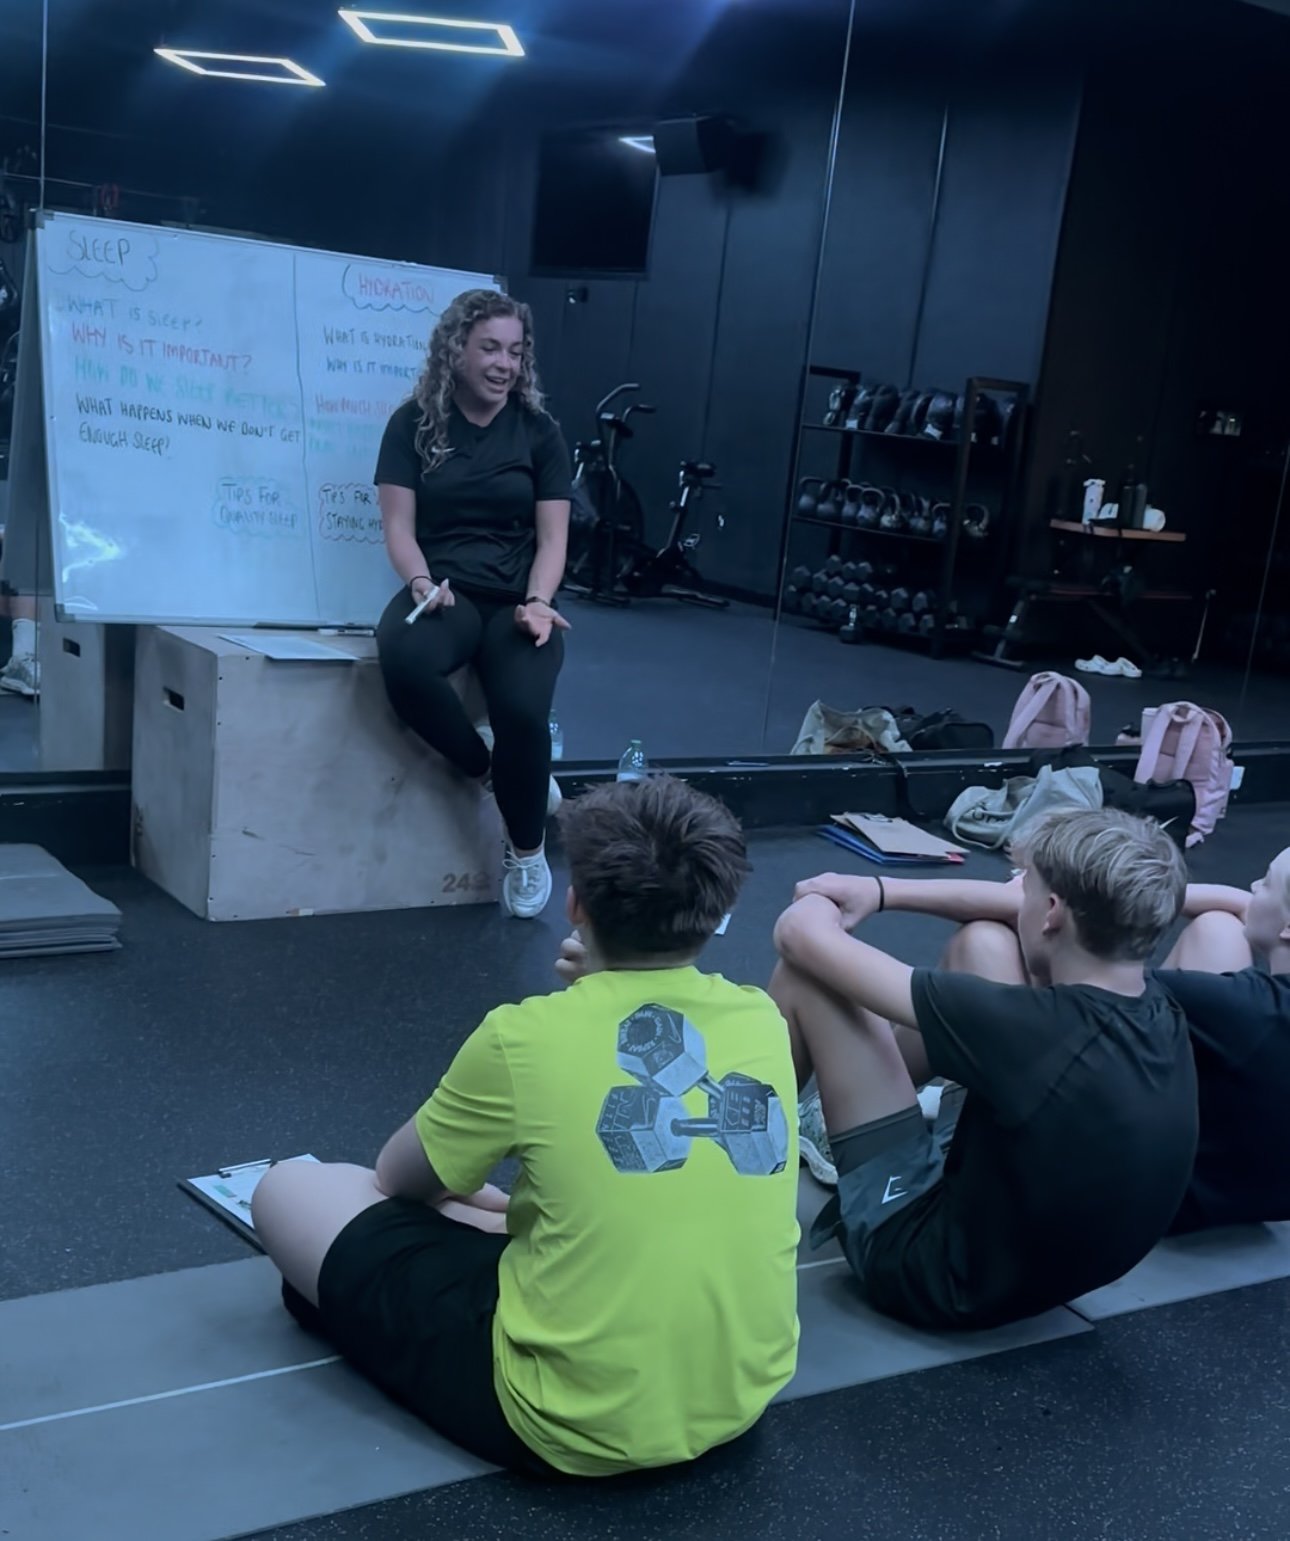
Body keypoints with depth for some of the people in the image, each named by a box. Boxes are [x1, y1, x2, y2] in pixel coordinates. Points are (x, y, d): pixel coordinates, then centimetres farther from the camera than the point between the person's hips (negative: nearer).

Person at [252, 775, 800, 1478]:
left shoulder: (526, 1035, -15)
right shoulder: (763, 1022, -3)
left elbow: (399, 1178, 4)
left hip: (575, 1424, -6)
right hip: (741, 1399, 6)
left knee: (288, 1190, 7)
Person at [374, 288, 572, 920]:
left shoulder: (538, 431, 8)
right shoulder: (414, 423, 5)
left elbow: (552, 537, 4)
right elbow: (399, 525, 0)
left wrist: (537, 602, -15)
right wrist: (422, 581, -20)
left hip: (517, 599, 0)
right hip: (444, 591, 0)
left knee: (523, 711, -28)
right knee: (402, 661, -36)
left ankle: (527, 851, 0)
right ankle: (486, 767, -7)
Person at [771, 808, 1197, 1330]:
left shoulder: (1036, 1029, -34)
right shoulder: (1158, 1013, -13)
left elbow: (802, 933, -27)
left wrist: (818, 912, -2)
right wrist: (882, 890, 8)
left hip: (935, 1267, -7)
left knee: (809, 963, -12)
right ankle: (835, 1096, 31)